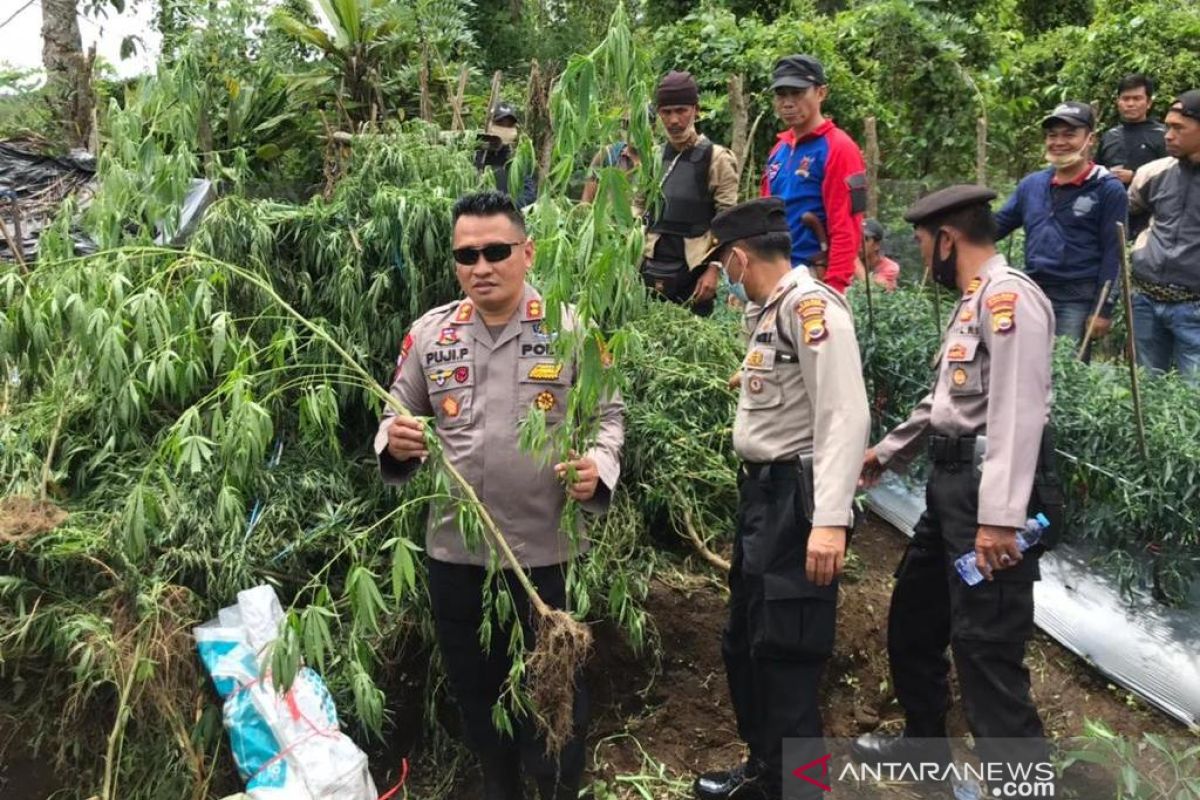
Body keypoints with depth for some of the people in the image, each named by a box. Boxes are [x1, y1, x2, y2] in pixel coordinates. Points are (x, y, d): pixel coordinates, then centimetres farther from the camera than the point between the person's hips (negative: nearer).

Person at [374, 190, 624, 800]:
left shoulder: (570, 327, -4)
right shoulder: (429, 333, 3)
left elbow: (607, 415, 1)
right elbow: (398, 417, 10)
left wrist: (598, 467, -19)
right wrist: (395, 442, -13)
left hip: (545, 549, -3)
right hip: (454, 549, 3)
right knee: (475, 688, 19)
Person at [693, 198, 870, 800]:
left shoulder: (809, 305, -16)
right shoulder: (767, 313, 14)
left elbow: (845, 416, -24)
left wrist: (830, 520, -29)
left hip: (795, 499, -10)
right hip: (760, 493, 10)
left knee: (785, 657, -4)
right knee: (744, 643, 19)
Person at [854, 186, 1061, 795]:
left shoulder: (1009, 295, -14)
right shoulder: (972, 302, 18)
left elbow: (1017, 411, -24)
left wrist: (999, 516, -29)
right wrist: (887, 452, 37)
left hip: (990, 490, -11)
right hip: (953, 482, 11)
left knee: (986, 648, -9)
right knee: (912, 618, 21)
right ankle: (925, 743, 39)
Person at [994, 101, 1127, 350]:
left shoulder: (1108, 189, -4)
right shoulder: (1032, 183, 11)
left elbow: (1113, 254, -7)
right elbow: (997, 224, 15)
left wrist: (1103, 309, -11)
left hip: (1078, 301, -5)